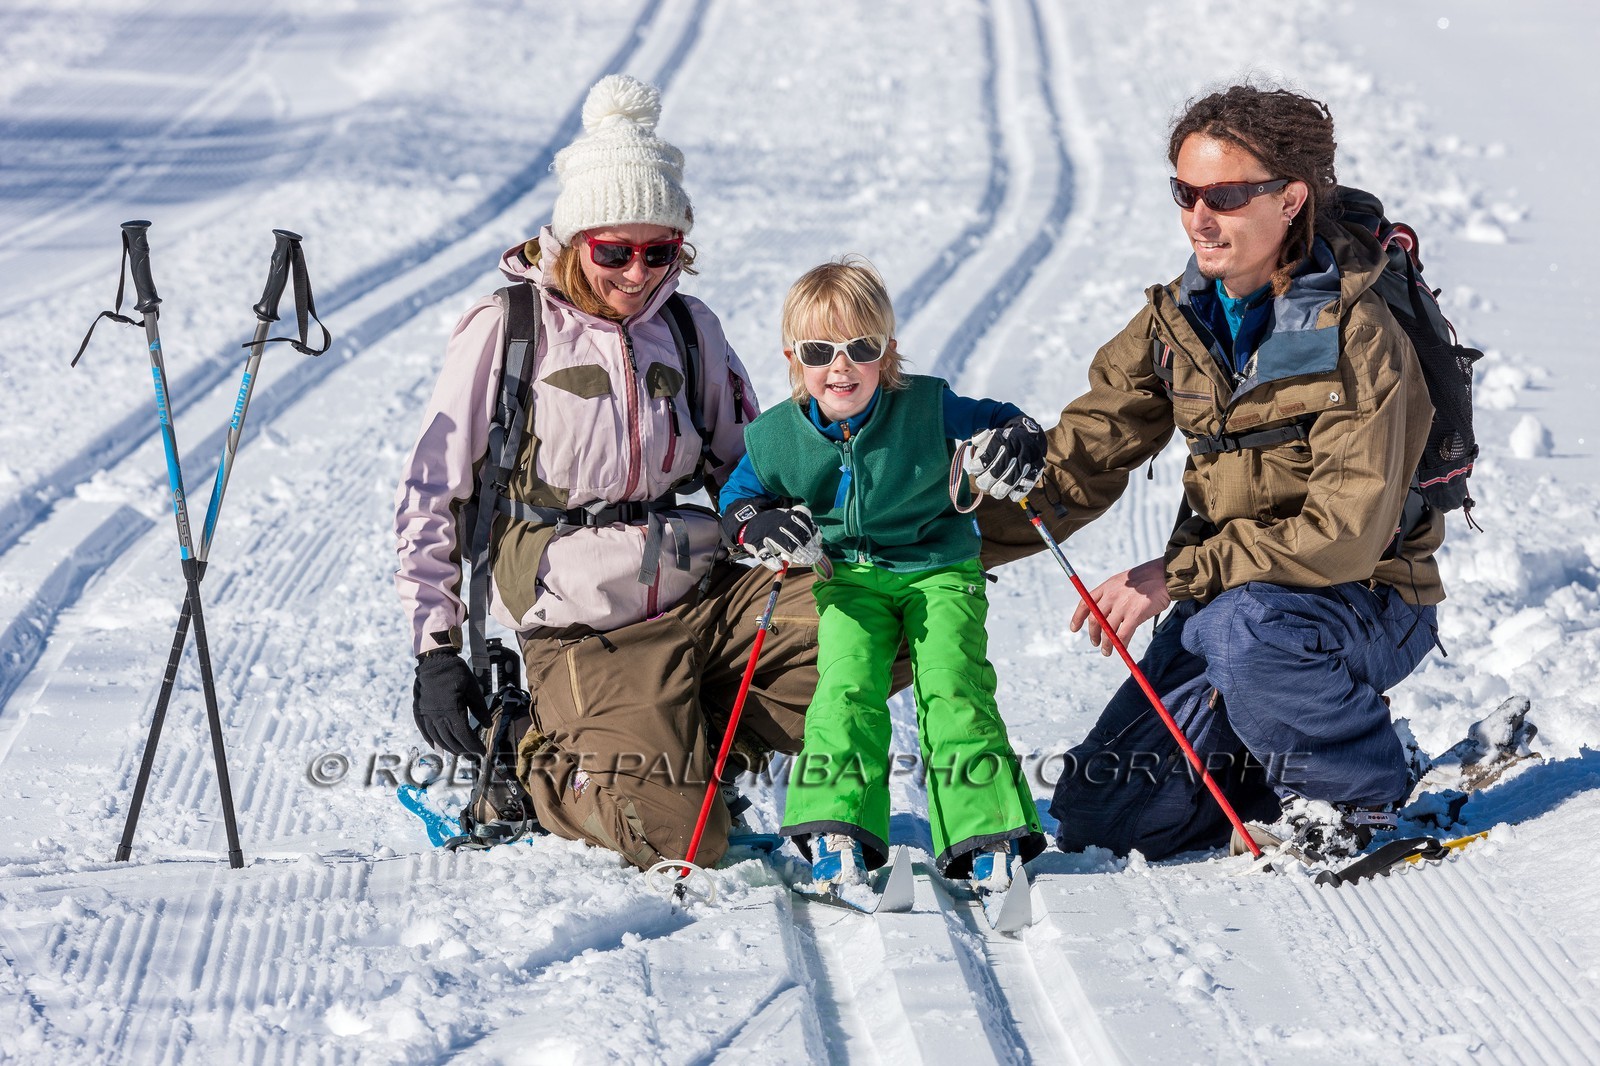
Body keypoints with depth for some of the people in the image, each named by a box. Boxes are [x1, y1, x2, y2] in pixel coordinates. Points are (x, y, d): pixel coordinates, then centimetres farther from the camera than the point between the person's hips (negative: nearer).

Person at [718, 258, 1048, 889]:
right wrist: (761, 526, -14)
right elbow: (738, 496, 10)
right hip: (850, 579, 2)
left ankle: (986, 834, -15)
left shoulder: (927, 407, -10)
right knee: (847, 686, -19)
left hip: (940, 569, -1)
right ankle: (836, 830, -18)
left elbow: (1004, 423, 2)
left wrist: (1017, 446, -23)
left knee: (951, 686, -16)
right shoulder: (776, 438, -5)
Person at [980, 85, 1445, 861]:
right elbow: (1084, 455, 1)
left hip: (1363, 603, -6)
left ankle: (1352, 793, -12)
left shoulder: (1354, 335, -20)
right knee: (1099, 820, -3)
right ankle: (1279, 769, 20)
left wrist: (1175, 576, -26)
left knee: (1244, 626, -40)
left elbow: (1346, 533, -26)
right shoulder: (1181, 318, 0)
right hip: (1227, 596, 6)